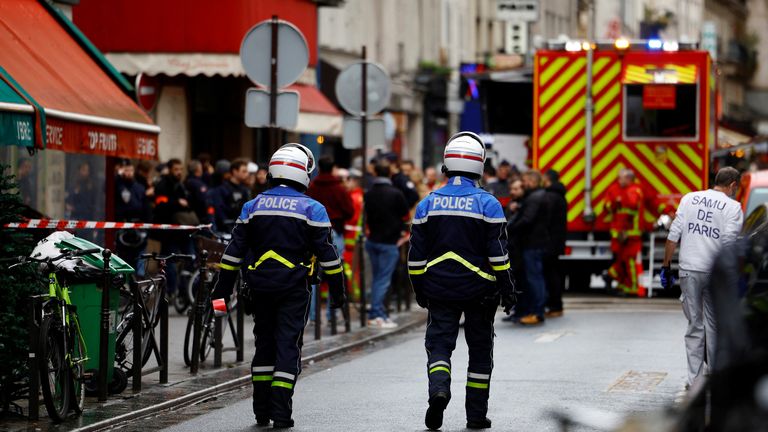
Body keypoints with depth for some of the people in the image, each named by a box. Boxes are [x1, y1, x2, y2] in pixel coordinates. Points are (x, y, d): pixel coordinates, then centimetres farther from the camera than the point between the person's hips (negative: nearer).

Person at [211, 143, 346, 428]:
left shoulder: (253, 206, 8)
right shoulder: (311, 209, -3)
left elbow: (235, 251, 7)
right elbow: (326, 252, -4)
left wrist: (223, 288, 11)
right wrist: (337, 289, 3)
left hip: (260, 287, 4)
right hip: (294, 287, -3)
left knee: (264, 344, 14)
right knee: (288, 346, -1)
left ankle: (262, 411, 16)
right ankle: (281, 413, -8)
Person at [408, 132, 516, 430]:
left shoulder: (428, 204, 2)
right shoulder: (488, 204, -7)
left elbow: (416, 255, 5)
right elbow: (498, 253, -8)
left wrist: (419, 290, 14)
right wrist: (506, 289, -1)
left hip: (439, 290, 1)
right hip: (479, 290, -1)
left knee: (439, 343, 4)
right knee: (480, 350, 9)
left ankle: (438, 389, -25)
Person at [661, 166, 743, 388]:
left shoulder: (689, 199, 8)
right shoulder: (733, 207, -2)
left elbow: (674, 235, 4)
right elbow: (729, 243, -11)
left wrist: (666, 266, 8)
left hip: (689, 271, 2)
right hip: (715, 273, -2)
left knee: (694, 325, 6)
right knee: (714, 325, 10)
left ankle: (695, 379, 3)